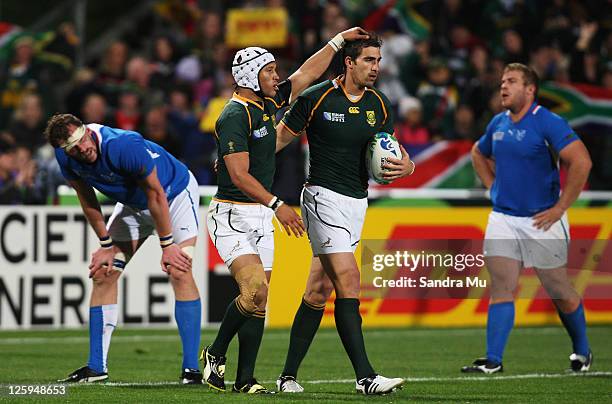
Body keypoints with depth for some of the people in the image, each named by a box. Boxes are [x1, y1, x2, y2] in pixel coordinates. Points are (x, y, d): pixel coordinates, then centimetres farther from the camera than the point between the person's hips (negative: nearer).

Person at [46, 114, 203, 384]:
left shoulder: (124, 146, -38)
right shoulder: (66, 157, -19)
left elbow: (156, 195, -28)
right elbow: (87, 199, -2)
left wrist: (167, 245, -22)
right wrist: (106, 245, -1)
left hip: (175, 193, -6)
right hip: (133, 205, 6)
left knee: (179, 273, -21)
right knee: (102, 273, -2)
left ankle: (191, 368, -20)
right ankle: (97, 367, 5)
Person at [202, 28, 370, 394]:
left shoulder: (267, 103, 9)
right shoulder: (235, 116, -15)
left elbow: (307, 74, 21)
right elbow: (239, 175, -21)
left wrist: (339, 40, 21)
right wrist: (276, 204, -26)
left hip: (261, 218, 8)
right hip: (232, 216, -8)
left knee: (259, 302, 2)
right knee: (255, 291, -20)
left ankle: (245, 379, 4)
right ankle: (216, 354, 0)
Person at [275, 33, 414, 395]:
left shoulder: (380, 104, 7)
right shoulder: (317, 98, -9)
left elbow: (391, 150, 14)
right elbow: (281, 137, 1)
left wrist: (405, 166, -8)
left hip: (357, 202, 6)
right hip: (323, 197, -6)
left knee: (319, 290, 7)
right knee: (349, 280, -17)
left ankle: (289, 375, 14)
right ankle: (365, 376, -20)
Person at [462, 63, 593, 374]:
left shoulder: (547, 123, -14)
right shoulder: (498, 124, 8)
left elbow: (581, 161, -22)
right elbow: (478, 154, 29)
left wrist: (560, 207, -19)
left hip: (541, 220, -5)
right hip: (503, 218, 5)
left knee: (559, 292, 6)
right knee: (501, 287, -5)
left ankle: (582, 352, 26)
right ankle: (493, 360, -9)